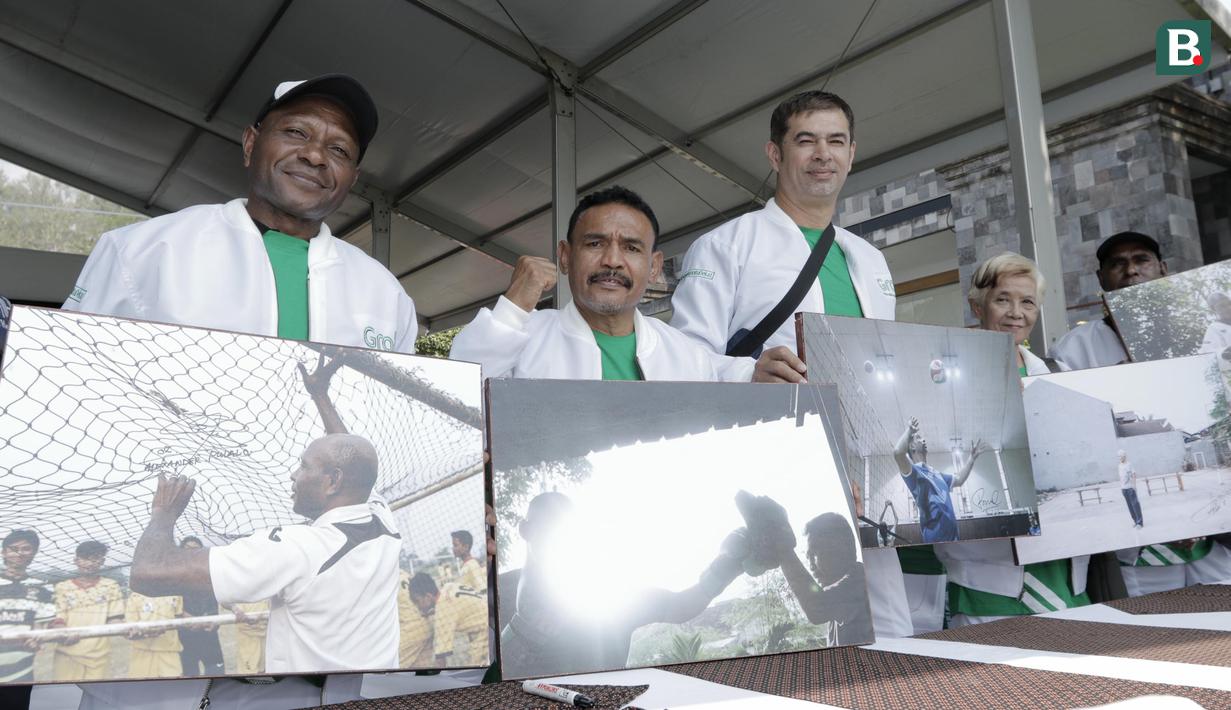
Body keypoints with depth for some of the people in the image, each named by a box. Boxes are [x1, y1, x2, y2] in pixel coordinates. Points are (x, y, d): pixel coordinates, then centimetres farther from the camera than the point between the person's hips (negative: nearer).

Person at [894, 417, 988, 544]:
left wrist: (972, 457, 38)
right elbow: (898, 452, -23)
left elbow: (959, 479, 40)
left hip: (951, 533, 9)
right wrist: (909, 429, -10)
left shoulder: (935, 473, 28)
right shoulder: (913, 471, -2)